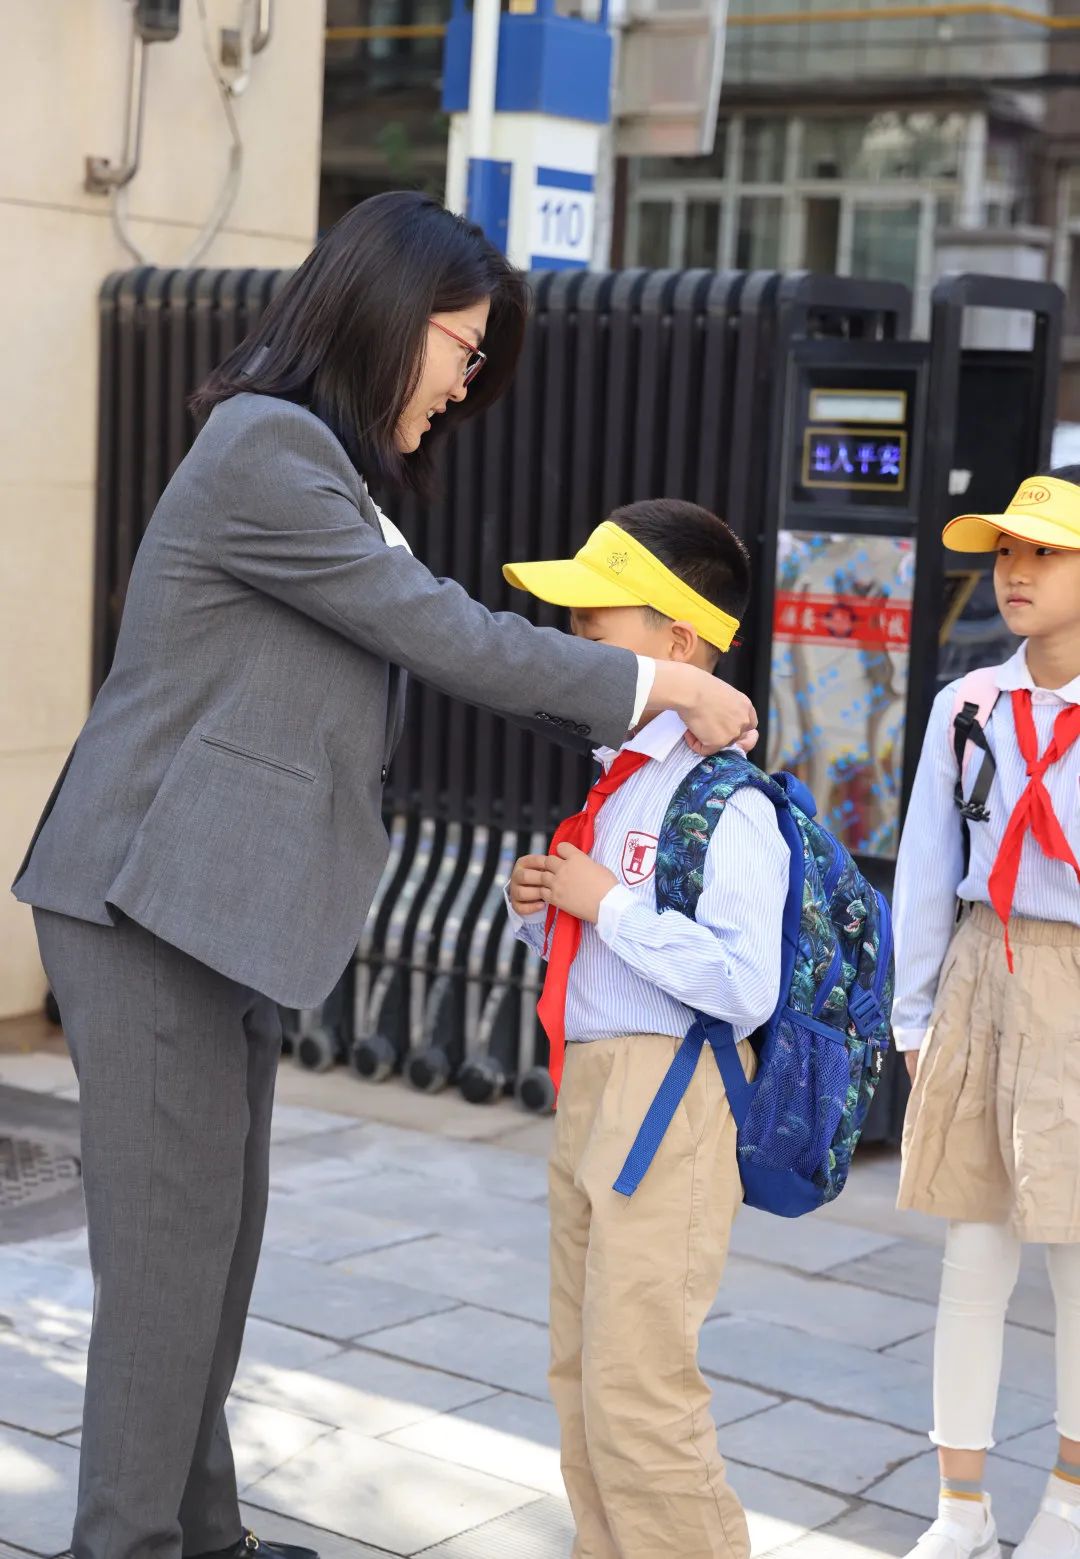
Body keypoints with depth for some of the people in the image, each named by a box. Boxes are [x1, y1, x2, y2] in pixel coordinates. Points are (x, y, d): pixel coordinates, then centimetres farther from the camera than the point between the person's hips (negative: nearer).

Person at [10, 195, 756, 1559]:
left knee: (216, 1229, 12)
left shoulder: (319, 465, 19)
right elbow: (444, 633, -15)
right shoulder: (265, 447, -14)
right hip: (157, 900, -10)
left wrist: (633, 714, 9)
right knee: (172, 1232, -4)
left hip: (223, 909, 10)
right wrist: (660, 686, -6)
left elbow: (435, 645, 18)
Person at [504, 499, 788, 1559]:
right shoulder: (620, 780, 13)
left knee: (636, 1390, -6)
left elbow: (745, 986, -26)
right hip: (587, 1088, 10)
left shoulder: (726, 802, -17)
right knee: (581, 1379, 18)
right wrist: (541, 909, 2)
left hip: (668, 1098, -10)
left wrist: (609, 903, -20)